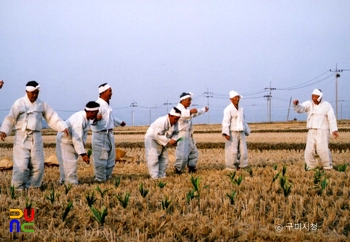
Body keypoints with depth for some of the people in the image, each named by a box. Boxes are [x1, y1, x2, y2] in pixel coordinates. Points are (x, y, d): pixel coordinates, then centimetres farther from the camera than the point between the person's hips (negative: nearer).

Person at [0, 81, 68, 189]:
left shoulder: (42, 104, 11)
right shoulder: (19, 103, 0)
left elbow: (52, 117, 13)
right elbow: (10, 118, -5)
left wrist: (63, 127, 2)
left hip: (36, 138, 4)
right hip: (22, 138, -4)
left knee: (37, 165, 1)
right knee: (21, 165, -10)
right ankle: (18, 188, -1)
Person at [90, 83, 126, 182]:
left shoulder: (107, 105, 14)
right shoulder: (98, 104, -17)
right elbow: (93, 119, -27)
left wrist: (120, 122, 46)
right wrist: (95, 119, -49)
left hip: (109, 134, 10)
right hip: (100, 135, -10)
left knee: (111, 159, 15)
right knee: (101, 159, -4)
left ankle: (106, 178, 25)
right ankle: (100, 180, 4)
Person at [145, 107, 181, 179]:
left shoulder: (175, 123, -5)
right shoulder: (162, 122, -32)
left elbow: (176, 133, 8)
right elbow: (157, 135, -35)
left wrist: (174, 139, -15)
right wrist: (168, 141, -33)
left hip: (163, 142, 9)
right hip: (152, 139, -9)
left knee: (164, 159, 10)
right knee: (153, 159, -15)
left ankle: (162, 176, 18)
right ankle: (155, 177, -17)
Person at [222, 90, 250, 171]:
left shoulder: (241, 109, 15)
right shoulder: (228, 109, -8)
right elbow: (225, 122, -17)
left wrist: (247, 132, 24)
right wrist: (226, 133, -26)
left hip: (241, 133, 7)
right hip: (232, 133, -7)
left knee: (243, 151, 5)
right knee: (232, 152, -7)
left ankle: (241, 167, 14)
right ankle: (231, 169, 0)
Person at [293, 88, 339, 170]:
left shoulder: (326, 105, -4)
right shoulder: (309, 104, 2)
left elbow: (332, 118, -8)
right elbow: (300, 108, -15)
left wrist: (334, 130, -19)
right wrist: (296, 104, -38)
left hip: (323, 132, -3)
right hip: (312, 132, 3)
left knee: (323, 150, -13)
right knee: (309, 151, -1)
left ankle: (328, 168, 4)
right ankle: (311, 167, 18)